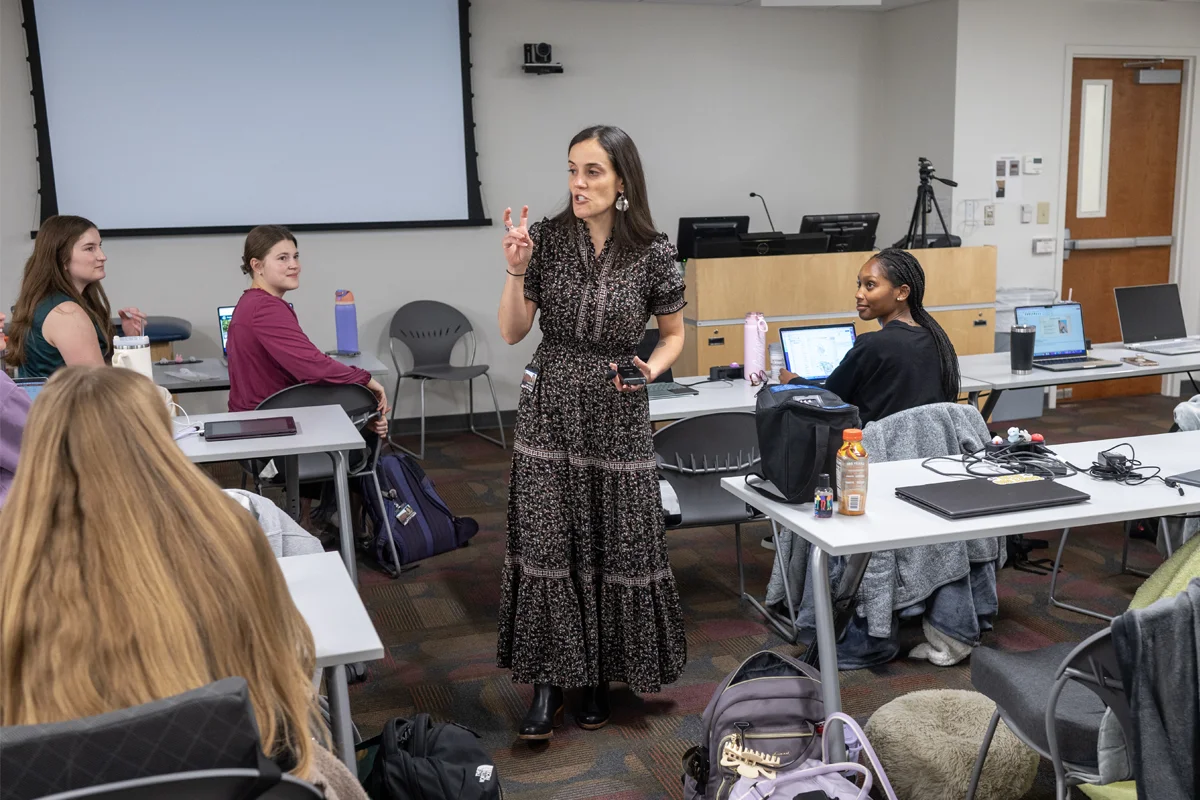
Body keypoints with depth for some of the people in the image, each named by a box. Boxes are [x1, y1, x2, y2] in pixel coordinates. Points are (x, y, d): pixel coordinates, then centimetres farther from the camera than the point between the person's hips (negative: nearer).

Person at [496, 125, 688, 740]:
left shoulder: (653, 252, -5)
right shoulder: (545, 237, -4)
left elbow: (674, 335, 7)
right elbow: (512, 332, -1)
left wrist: (651, 369, -13)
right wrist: (516, 270, -16)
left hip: (618, 415, 0)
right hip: (549, 411, 0)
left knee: (617, 547, 6)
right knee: (546, 546, 1)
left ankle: (599, 676, 26)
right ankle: (548, 683, 14)